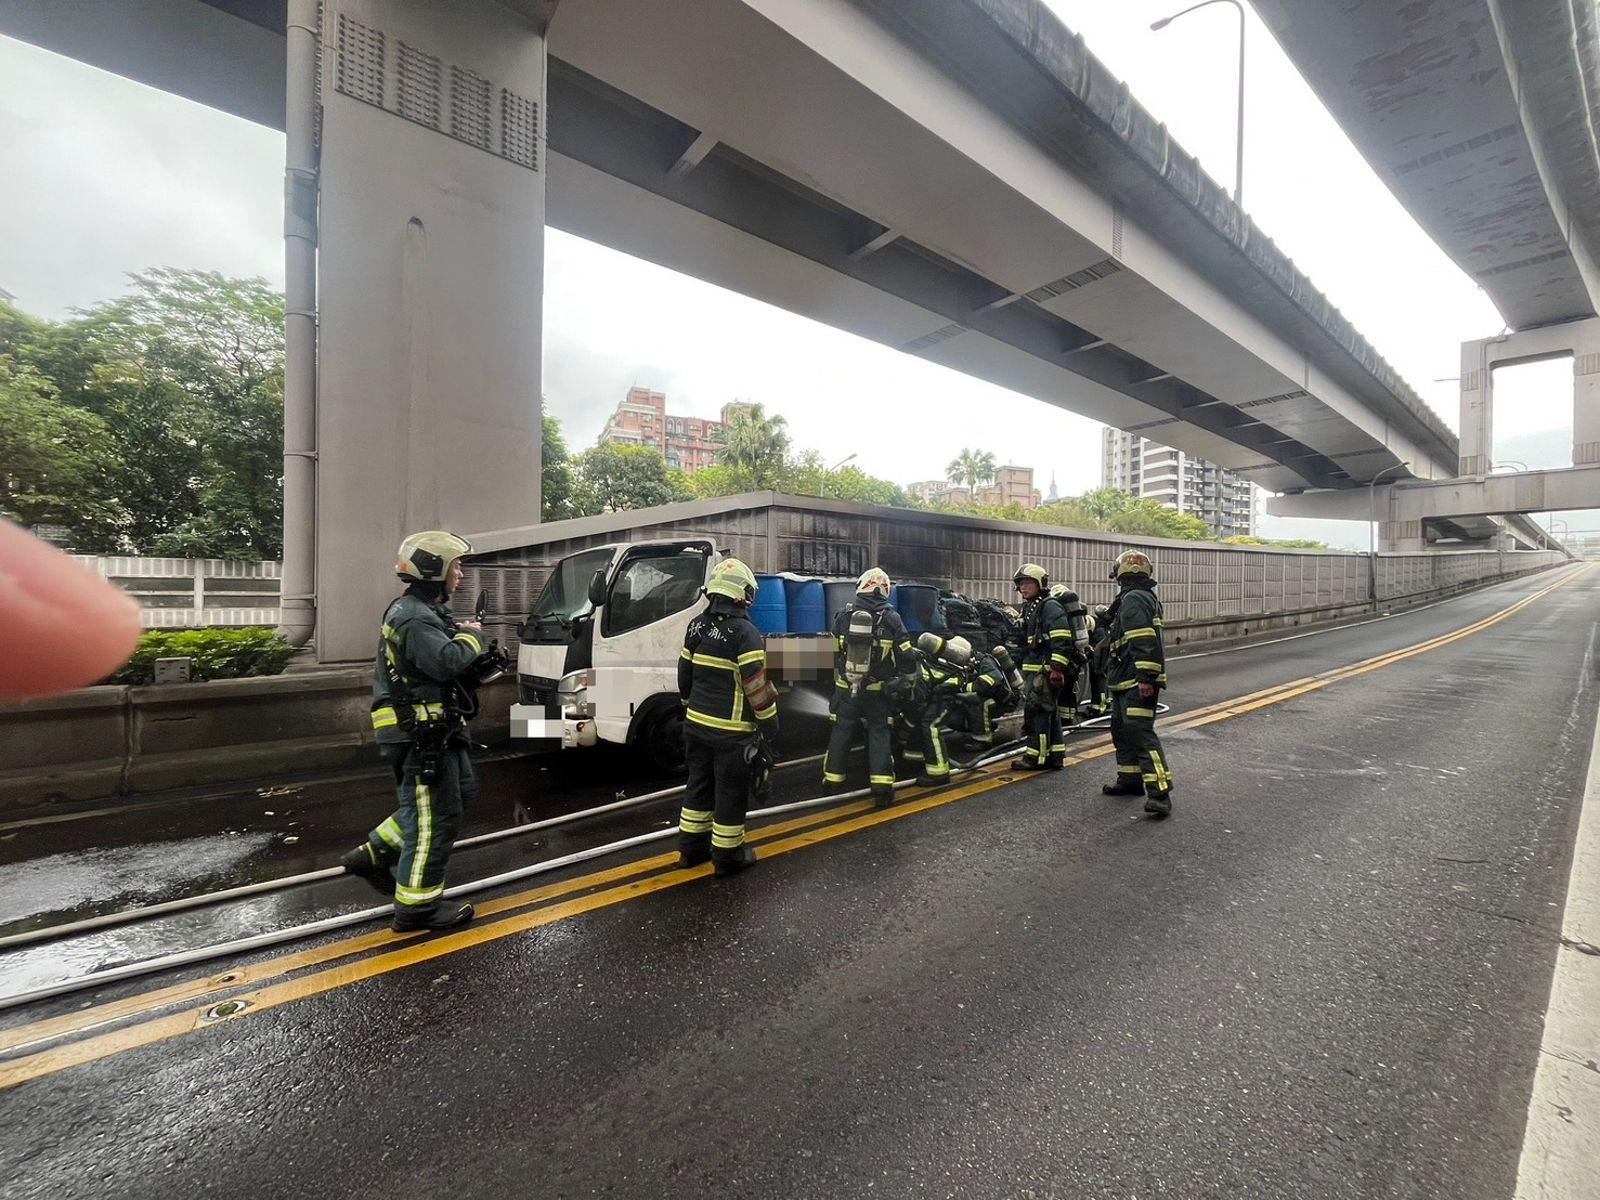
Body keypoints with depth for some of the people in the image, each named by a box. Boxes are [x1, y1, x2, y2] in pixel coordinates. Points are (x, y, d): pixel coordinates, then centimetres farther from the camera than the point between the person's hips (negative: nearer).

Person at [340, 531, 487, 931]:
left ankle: (374, 855, 29)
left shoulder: (426, 610, 16)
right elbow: (448, 661, -32)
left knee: (460, 792, 21)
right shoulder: (414, 617, -19)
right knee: (435, 817, -2)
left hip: (434, 729, 11)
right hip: (418, 733, -11)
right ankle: (417, 906, 12)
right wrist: (472, 635, -14)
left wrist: (462, 634, 1)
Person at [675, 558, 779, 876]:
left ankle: (691, 848, 32)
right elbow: (759, 691, -18)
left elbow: (685, 678, 12)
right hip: (731, 732, -7)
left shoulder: (696, 626, 4)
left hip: (696, 725, 7)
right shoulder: (744, 633, -18)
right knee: (731, 793, 7)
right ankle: (727, 856, 20)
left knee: (699, 785, 19)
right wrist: (770, 733, -10)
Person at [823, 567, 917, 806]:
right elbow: (906, 657, -3)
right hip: (877, 690, -1)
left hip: (845, 688, 2)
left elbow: (832, 652, 9)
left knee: (840, 732, 12)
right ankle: (882, 786, 2)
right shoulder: (891, 618, -6)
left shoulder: (844, 615, -1)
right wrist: (909, 683, 13)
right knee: (879, 733, 7)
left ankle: (832, 780, 22)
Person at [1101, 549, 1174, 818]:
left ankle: (1159, 793, -16)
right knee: (1122, 730, 17)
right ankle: (1130, 780, 26)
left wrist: (1145, 678, -27)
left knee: (1141, 733, -15)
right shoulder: (1146, 597, 20)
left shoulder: (1133, 599, -14)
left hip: (1136, 682, -11)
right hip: (1128, 682, 11)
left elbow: (1144, 642, -25)